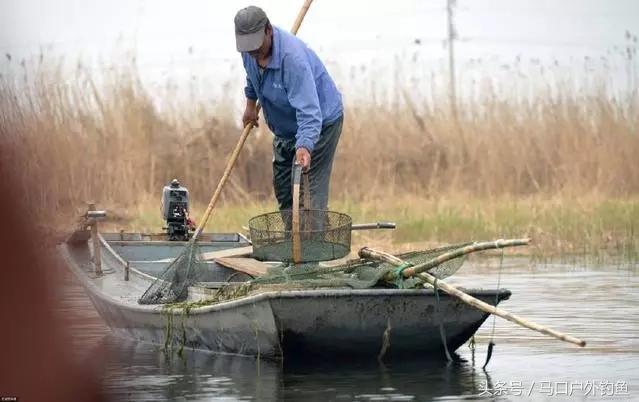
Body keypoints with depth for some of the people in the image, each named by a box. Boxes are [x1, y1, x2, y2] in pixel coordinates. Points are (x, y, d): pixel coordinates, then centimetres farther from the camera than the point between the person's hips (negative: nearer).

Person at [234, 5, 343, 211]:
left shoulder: (292, 57, -36)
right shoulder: (249, 50, -12)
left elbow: (308, 111, -43)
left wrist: (304, 146, -54)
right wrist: (250, 103, 22)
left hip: (321, 122, -8)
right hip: (285, 129, 8)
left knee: (313, 193, -17)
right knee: (283, 189, 13)